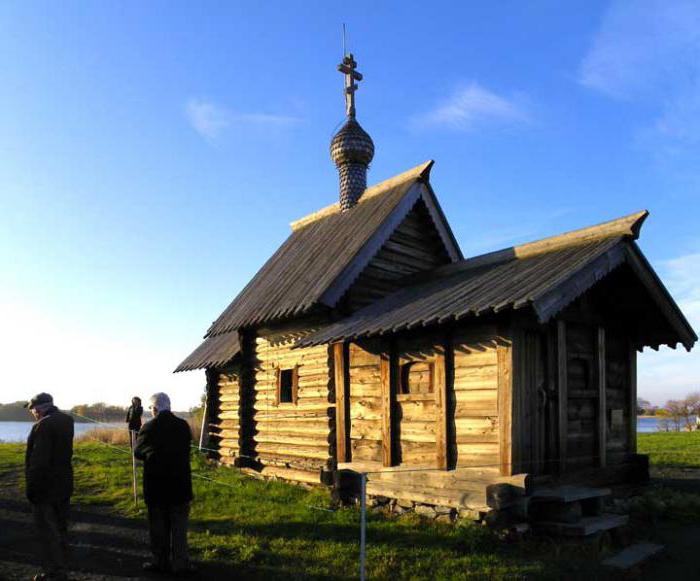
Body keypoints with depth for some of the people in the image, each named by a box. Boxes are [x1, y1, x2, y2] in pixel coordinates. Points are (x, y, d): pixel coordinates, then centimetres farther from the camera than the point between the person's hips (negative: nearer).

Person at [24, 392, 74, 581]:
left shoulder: (43, 425, -21)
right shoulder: (66, 420, 5)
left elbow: (39, 461, -24)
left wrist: (31, 488, -17)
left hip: (45, 488, -9)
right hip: (64, 485, 9)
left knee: (47, 532, 1)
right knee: (60, 529, 18)